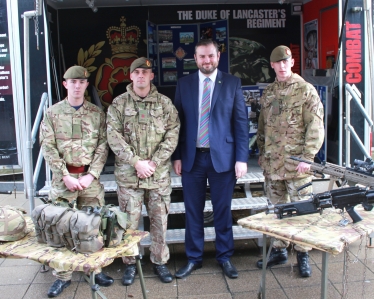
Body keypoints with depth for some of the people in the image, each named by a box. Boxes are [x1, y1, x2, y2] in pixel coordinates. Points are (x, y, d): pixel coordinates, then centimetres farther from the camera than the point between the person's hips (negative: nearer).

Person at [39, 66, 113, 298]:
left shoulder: (97, 113, 6)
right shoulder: (53, 113, 3)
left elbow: (102, 147, 2)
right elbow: (48, 148, -2)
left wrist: (91, 175, -8)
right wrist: (65, 176, -10)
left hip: (90, 177, 1)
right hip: (63, 178, 0)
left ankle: (95, 269, 21)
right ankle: (63, 275, 15)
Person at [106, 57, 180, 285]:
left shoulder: (165, 103, 4)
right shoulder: (119, 104, 3)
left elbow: (172, 135, -1)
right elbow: (114, 137, -4)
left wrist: (154, 162, -10)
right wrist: (136, 162, -13)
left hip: (159, 173, 1)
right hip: (128, 173, 0)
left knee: (159, 219, 8)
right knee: (129, 220, 6)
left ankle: (160, 261, 24)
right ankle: (130, 264, 22)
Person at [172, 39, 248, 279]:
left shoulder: (232, 83, 1)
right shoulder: (184, 83, 6)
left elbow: (241, 122, -1)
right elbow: (178, 121, 6)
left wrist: (241, 158, -7)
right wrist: (177, 156, 1)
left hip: (222, 157, -1)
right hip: (191, 158, 2)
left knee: (223, 211, 9)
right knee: (193, 211, 9)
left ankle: (225, 257, 26)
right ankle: (194, 258, 25)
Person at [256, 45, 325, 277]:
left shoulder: (306, 90, -4)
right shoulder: (268, 93, 12)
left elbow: (316, 127, -9)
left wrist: (308, 157, -15)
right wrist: (262, 152, 14)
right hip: (272, 163, 5)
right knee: (277, 208, 13)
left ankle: (303, 254, 17)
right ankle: (279, 250, 26)